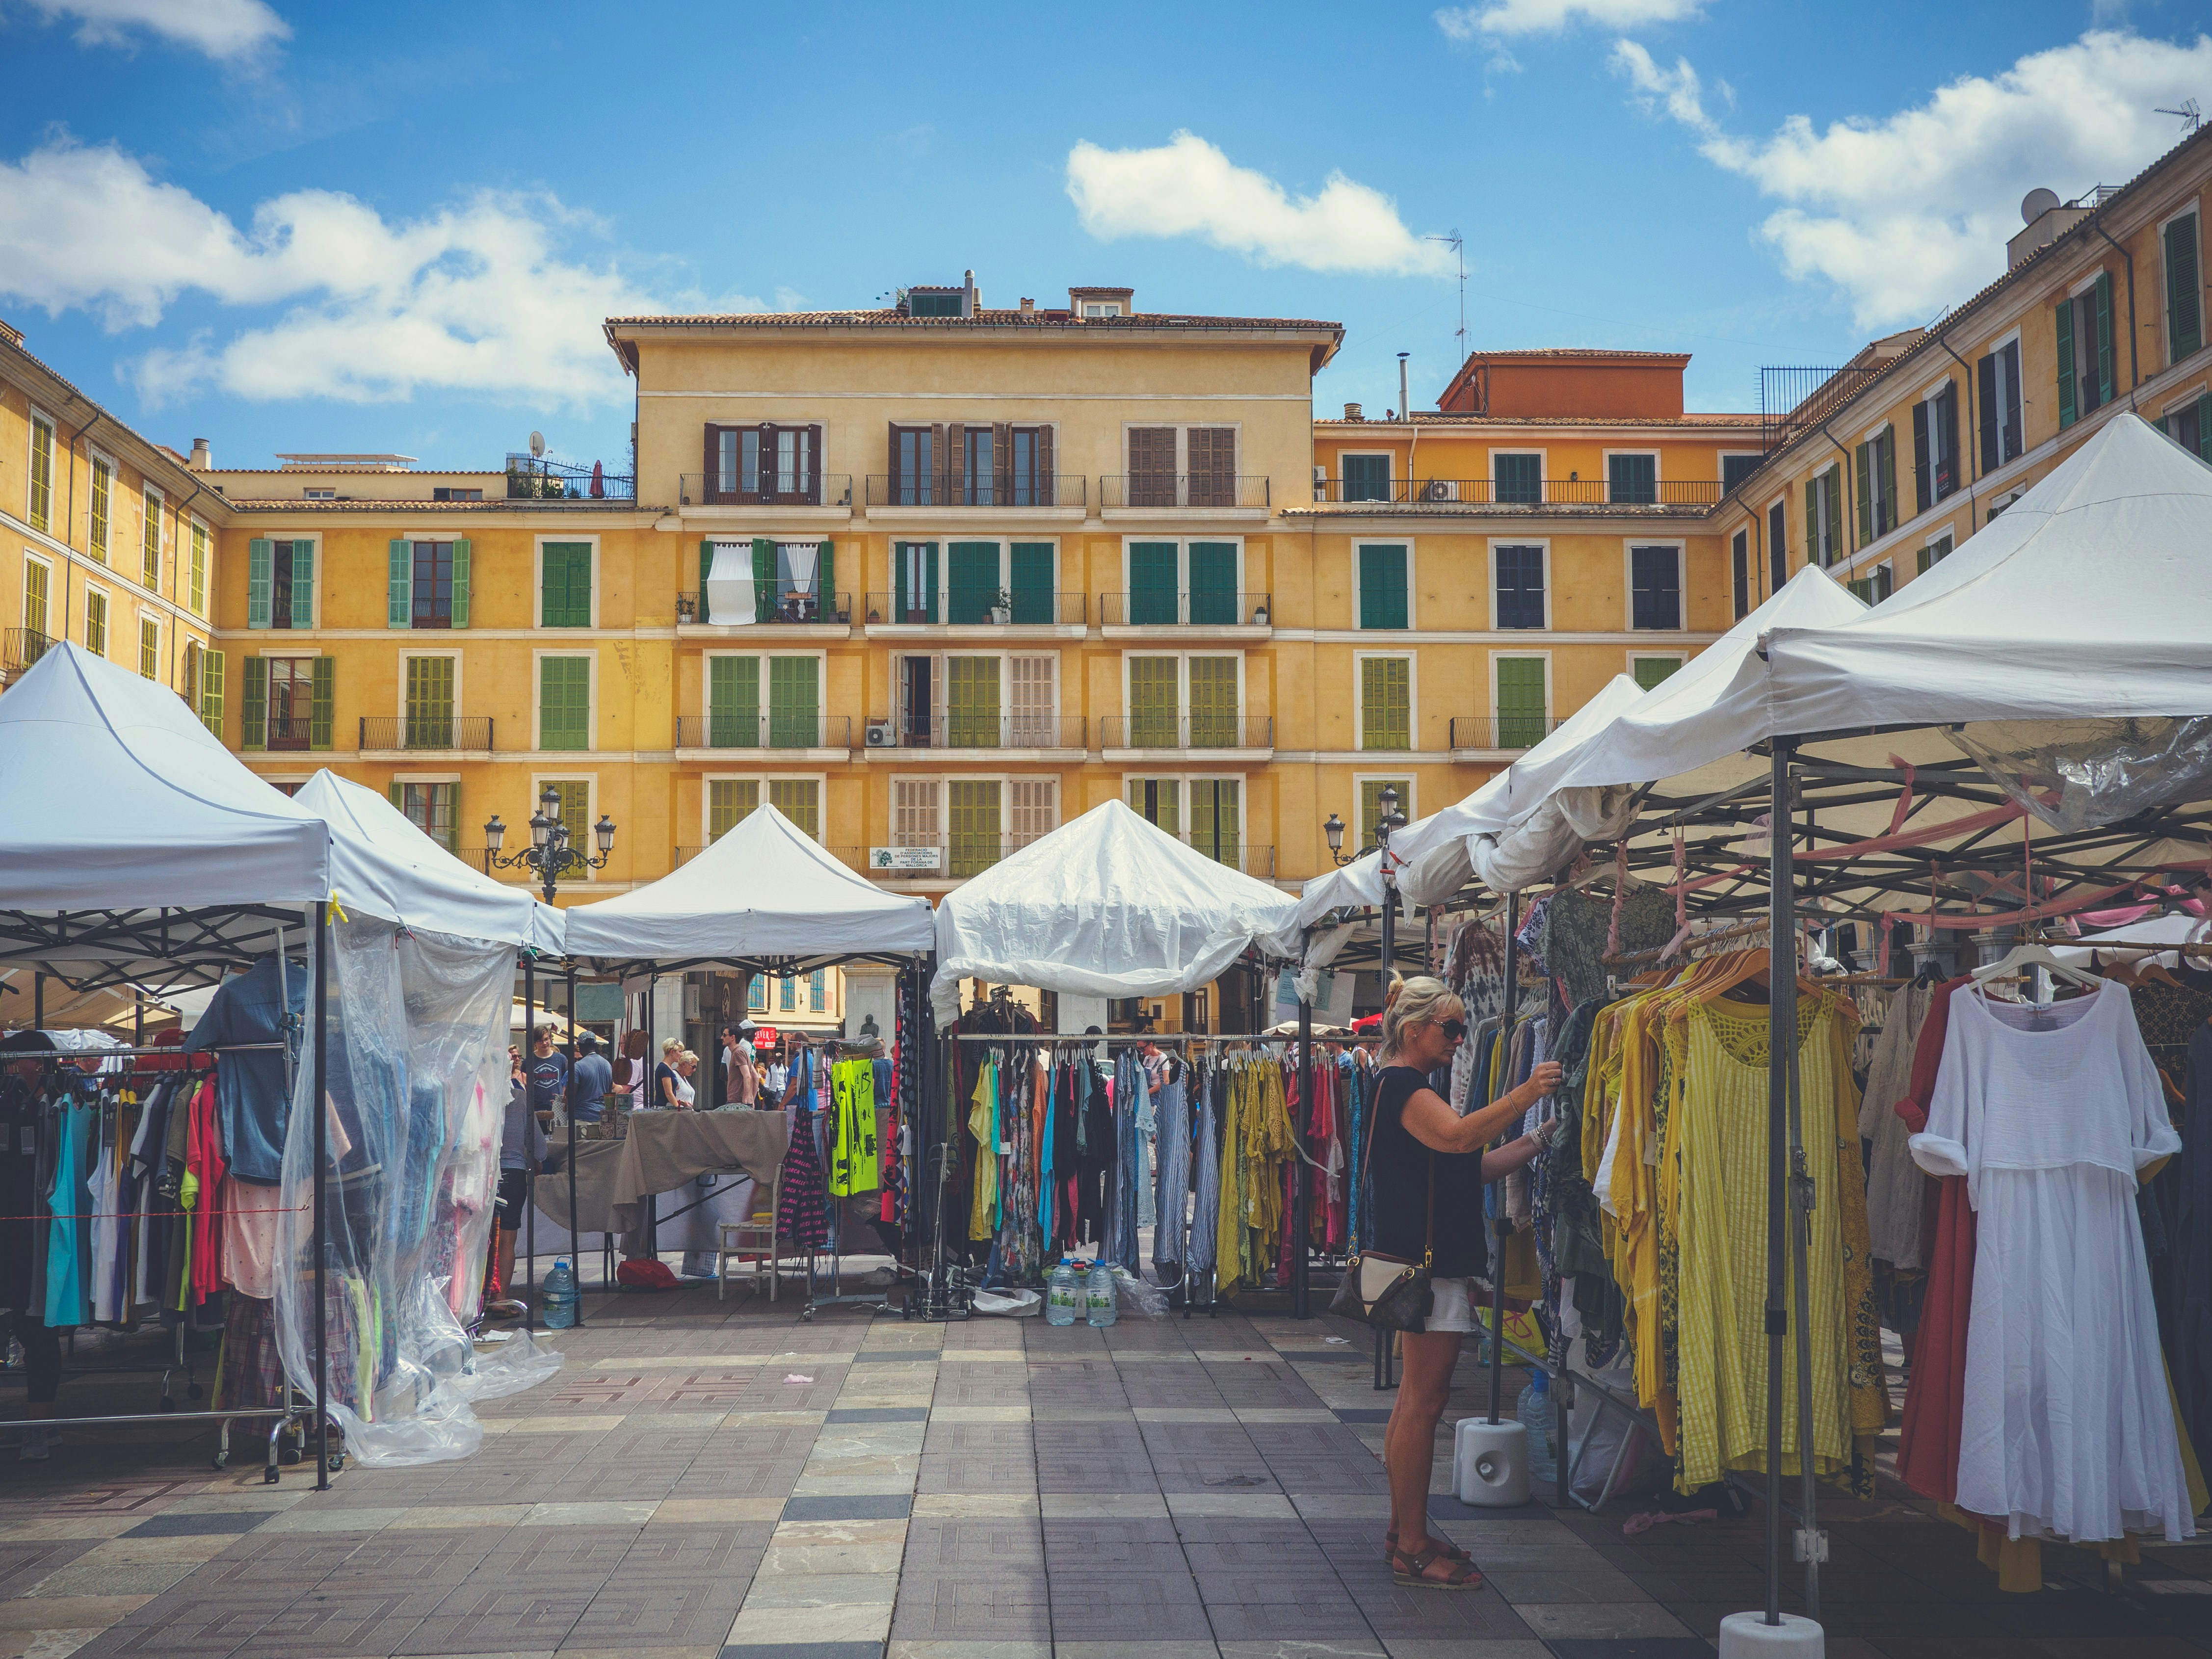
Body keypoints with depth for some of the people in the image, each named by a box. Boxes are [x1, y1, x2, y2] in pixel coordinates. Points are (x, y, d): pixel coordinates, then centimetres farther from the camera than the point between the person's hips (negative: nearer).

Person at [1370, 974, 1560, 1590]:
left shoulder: (1406, 1088, 21)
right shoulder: (1401, 1085, -11)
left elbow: (1474, 1166, 17)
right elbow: (1455, 1136, -30)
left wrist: (1537, 1142, 7)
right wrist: (1524, 1095, -31)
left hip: (1423, 1259, 11)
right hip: (1427, 1263, -11)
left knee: (1414, 1399, 15)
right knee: (1423, 1403, -8)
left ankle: (1403, 1532, 22)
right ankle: (1413, 1548, -4)